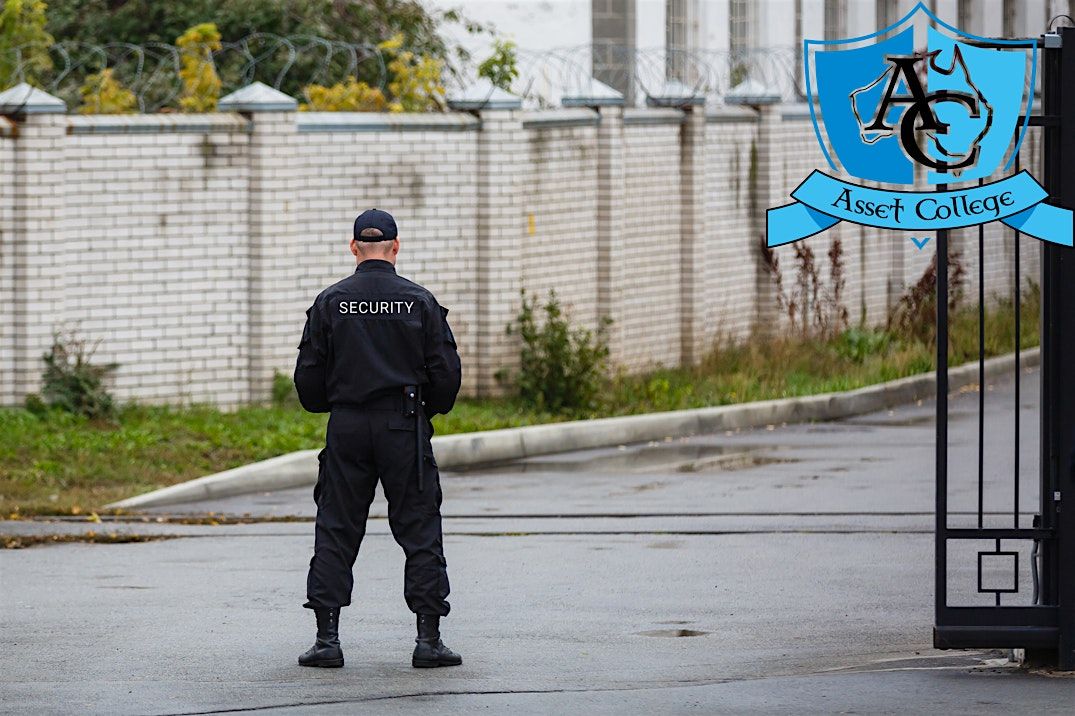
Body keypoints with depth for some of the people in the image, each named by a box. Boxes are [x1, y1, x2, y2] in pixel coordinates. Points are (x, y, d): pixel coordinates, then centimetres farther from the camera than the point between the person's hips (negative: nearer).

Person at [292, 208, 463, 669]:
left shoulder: (330, 302, 0)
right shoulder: (420, 302, -1)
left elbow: (308, 374, 1)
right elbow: (447, 371, -1)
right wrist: (432, 407, 18)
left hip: (347, 427, 1)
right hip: (405, 426, -1)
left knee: (335, 531, 6)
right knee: (420, 531, 4)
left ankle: (327, 638, 2)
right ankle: (429, 639, 0)